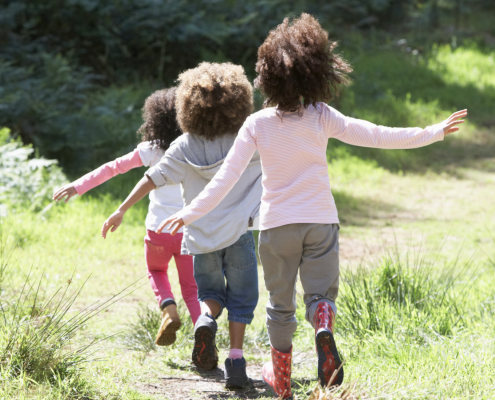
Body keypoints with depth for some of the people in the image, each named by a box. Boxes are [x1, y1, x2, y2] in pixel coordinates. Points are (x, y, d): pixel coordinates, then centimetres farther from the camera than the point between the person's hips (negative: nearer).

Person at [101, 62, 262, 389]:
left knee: (211, 292, 22)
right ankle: (236, 359, -6)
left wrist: (122, 210, 0)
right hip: (239, 232, -2)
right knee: (241, 298, 8)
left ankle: (206, 320, -10)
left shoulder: (184, 147, -1)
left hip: (201, 236, 2)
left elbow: (153, 179, -4)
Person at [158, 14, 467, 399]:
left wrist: (191, 213, -6)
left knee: (280, 304, 16)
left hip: (276, 225, 1)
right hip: (320, 222, -1)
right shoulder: (322, 117, -8)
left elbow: (227, 176, -10)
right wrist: (433, 133, -3)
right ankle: (324, 327, -30)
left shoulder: (257, 124, -8)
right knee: (321, 293, 6)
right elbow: (375, 135, -10)